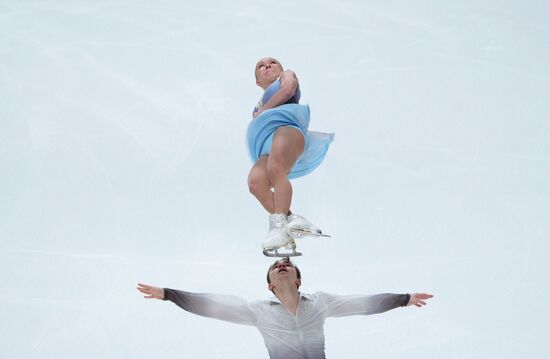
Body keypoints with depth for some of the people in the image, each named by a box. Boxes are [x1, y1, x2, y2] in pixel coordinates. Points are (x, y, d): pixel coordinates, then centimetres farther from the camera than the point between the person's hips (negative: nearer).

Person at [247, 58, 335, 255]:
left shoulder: (287, 75, 29)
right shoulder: (259, 105, 45)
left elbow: (288, 89, 6)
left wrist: (262, 113, 10)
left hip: (286, 126, -5)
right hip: (267, 144, 5)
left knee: (275, 169, -36)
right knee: (255, 181, -29)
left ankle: (279, 226, -48)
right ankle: (291, 219, -38)